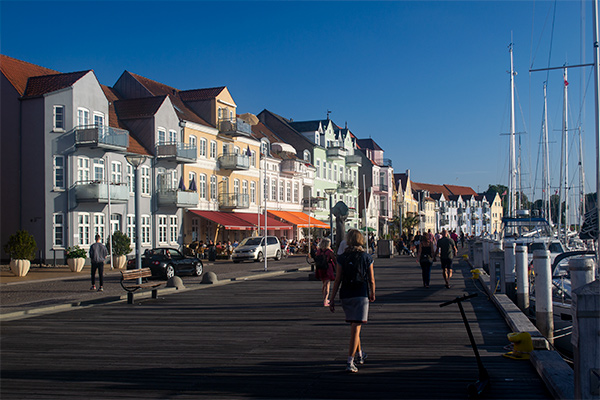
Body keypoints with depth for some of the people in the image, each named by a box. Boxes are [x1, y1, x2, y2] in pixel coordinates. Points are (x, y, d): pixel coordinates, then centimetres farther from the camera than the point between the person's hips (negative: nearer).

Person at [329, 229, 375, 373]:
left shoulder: (342, 258, 0)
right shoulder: (367, 257, -2)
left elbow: (338, 280, -2)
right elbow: (371, 280, 1)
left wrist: (332, 299, 2)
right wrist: (372, 294, 19)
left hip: (345, 296, 3)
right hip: (361, 295, -3)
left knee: (354, 326, 20)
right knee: (356, 328, -4)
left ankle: (360, 355, 36)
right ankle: (350, 361, -11)